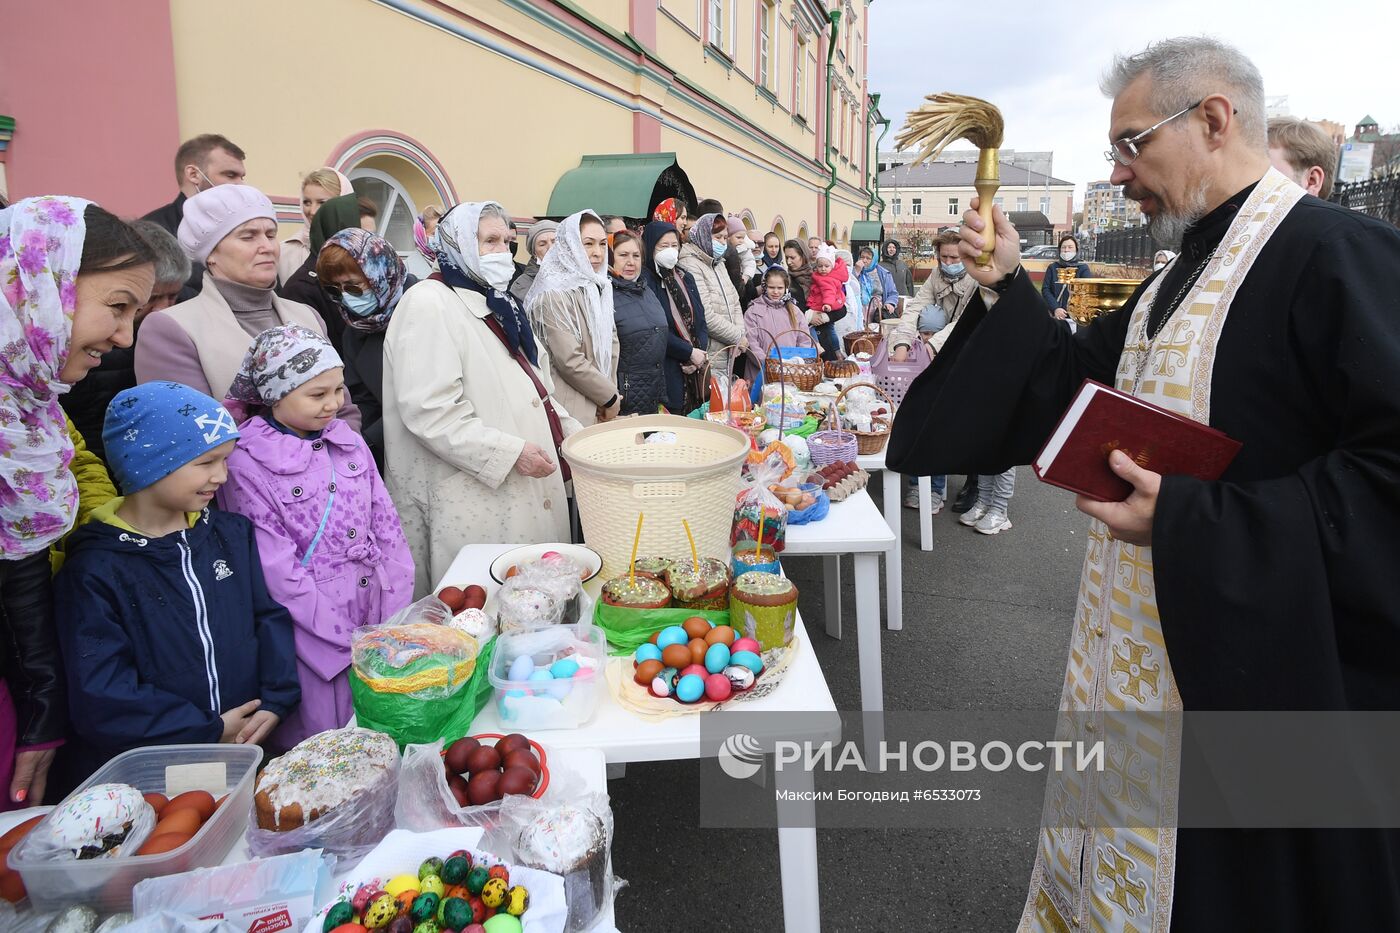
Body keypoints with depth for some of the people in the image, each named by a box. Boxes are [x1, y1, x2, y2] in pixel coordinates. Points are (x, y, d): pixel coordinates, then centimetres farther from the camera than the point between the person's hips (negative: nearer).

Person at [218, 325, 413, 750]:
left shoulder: (348, 441, 5)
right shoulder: (249, 462, -11)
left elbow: (386, 524, 8)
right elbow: (274, 565, -14)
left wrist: (399, 610, 1)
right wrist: (348, 634, -14)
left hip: (383, 618, 5)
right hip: (314, 629, -5)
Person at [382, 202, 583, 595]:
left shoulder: (498, 304, 18)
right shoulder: (428, 304, -11)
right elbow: (429, 409, -21)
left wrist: (576, 437, 14)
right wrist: (510, 453, -23)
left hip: (529, 490, 9)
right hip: (475, 501, -8)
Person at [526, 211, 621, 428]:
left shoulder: (599, 287, 11)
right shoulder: (554, 294, -14)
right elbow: (570, 361, -19)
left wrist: (612, 391, 3)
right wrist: (611, 397, -10)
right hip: (572, 410, -7)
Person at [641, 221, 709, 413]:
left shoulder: (685, 278, 17)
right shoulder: (645, 280, -6)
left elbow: (701, 321, 13)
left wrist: (700, 353, -5)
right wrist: (690, 352, -12)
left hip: (695, 373, 7)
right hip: (665, 374, -6)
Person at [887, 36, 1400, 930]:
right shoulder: (1187, 274, 10)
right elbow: (1073, 379, 15)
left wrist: (1188, 519, -28)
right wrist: (1007, 289, 4)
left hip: (1254, 664, -8)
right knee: (1117, 859, 24)